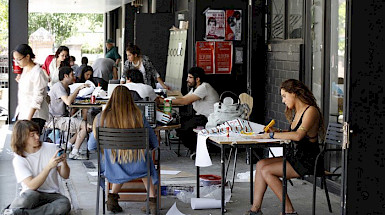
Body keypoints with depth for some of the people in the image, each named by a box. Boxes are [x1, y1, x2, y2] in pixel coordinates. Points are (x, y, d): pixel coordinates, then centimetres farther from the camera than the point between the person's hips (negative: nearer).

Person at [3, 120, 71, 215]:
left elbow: (65, 176, 5)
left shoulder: (51, 148, 2)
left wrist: (64, 162, -17)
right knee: (31, 195, -41)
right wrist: (49, 166, -28)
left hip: (52, 195, 4)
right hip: (32, 195, -4)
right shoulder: (18, 160, -5)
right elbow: (32, 185, -18)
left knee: (65, 204, -33)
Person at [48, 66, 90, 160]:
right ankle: (74, 153, -14)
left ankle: (68, 145, 9)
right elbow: (68, 102, -27)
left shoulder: (66, 88, 19)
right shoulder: (59, 86, -13)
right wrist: (78, 88, -20)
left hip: (61, 118, 10)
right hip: (55, 120, -10)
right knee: (85, 125, -19)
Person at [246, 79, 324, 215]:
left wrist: (272, 135, -22)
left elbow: (298, 135, -28)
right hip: (295, 156, 9)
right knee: (261, 164, -5)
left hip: (307, 162, -9)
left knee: (266, 171, -17)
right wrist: (276, 132, 1)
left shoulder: (311, 111, -15)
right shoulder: (297, 112, 15)